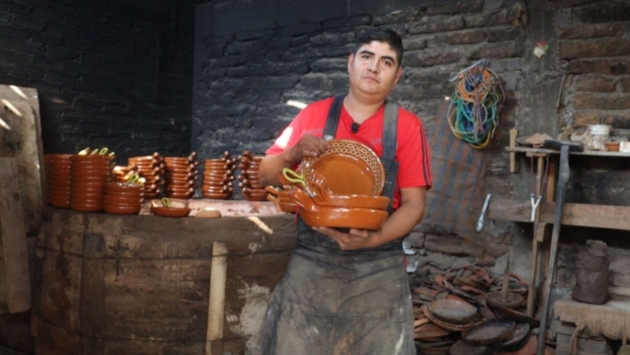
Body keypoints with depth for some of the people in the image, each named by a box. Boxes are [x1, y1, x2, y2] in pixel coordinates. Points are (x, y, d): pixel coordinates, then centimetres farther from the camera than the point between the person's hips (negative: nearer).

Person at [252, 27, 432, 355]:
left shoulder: (407, 126, -1)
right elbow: (266, 175, 7)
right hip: (310, 262, 1)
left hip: (378, 268, -1)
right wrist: (293, 154, -14)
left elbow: (414, 203, -5)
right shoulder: (314, 115, 3)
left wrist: (372, 239, -21)